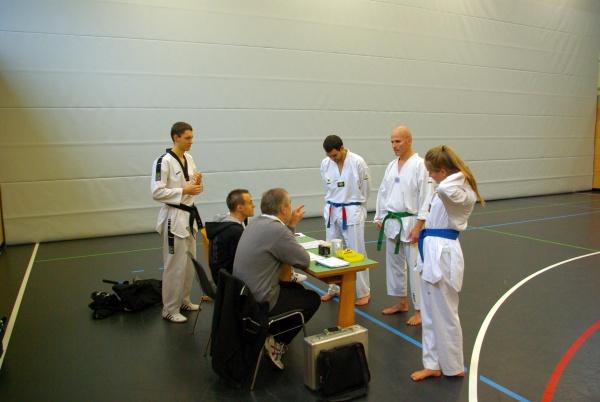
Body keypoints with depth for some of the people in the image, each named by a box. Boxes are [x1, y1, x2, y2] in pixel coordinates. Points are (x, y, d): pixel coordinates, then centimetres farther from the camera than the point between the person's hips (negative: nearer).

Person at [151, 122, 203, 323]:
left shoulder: (189, 159, 8)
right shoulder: (163, 161, -16)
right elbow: (157, 192, -21)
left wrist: (197, 183, -6)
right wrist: (184, 190, -23)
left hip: (189, 215, 8)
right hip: (174, 217, -8)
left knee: (189, 262, 17)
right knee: (175, 264, -1)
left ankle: (183, 301, 33)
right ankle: (170, 309, 13)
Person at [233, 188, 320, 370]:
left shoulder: (256, 222, 5)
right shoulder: (276, 229, -23)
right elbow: (304, 260, -15)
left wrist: (291, 225, 14)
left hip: (244, 293, 9)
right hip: (259, 302, -9)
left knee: (296, 288, 27)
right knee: (313, 299, 11)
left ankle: (273, 335, 22)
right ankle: (277, 343, 10)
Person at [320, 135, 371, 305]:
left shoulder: (358, 162, -13)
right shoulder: (325, 164, -1)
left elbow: (365, 189, -3)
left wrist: (354, 207, 5)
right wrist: (333, 206, 10)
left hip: (352, 212, -5)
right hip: (332, 212, 5)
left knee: (356, 252, 0)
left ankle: (364, 292, 13)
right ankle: (334, 288, 30)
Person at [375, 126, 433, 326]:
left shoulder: (420, 165, -12)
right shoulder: (392, 166, 10)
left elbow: (426, 198, -15)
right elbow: (383, 193, 14)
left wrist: (418, 226, -17)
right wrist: (379, 218, 11)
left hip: (410, 223, -7)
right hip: (391, 223, 7)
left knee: (415, 267, -3)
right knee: (394, 263, 15)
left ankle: (420, 310, 10)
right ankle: (402, 302, 31)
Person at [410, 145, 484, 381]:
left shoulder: (462, 192, -19)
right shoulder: (451, 187, 13)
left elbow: (444, 189, -41)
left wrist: (458, 173, -24)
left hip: (443, 254, -10)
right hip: (435, 251, 10)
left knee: (444, 315, 5)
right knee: (430, 314, 16)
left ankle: (453, 367, 24)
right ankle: (434, 364, 29)